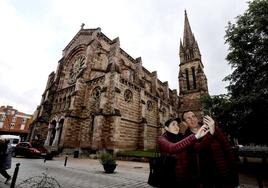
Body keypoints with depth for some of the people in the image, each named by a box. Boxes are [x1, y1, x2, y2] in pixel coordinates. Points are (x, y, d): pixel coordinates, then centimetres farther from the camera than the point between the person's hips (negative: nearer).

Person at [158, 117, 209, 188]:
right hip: (171, 180, -5)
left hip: (187, 179, 5)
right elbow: (172, 148, -33)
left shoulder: (181, 138, 8)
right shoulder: (162, 139, -11)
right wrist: (195, 136, -39)